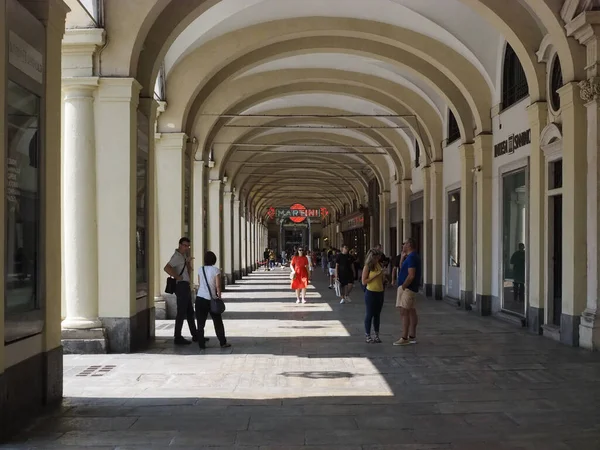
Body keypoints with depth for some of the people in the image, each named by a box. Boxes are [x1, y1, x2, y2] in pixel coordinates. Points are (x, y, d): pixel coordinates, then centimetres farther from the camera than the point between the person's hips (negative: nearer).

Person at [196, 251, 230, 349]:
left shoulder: (200, 270, 5)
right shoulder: (216, 270, -7)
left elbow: (199, 285, 10)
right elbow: (218, 286, -10)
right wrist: (219, 297, 0)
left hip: (200, 298, 2)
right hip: (211, 299, -2)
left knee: (201, 323, 6)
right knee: (218, 322, 10)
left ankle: (201, 344, 6)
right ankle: (223, 343, 14)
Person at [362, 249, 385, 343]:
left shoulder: (378, 265, 8)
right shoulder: (367, 267, -10)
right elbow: (364, 282, -14)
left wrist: (382, 274, 1)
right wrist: (375, 275, -18)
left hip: (380, 292, 6)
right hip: (371, 293, -6)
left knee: (377, 314, 10)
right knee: (369, 314, 1)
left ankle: (377, 335, 18)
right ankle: (367, 336, 9)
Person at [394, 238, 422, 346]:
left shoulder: (411, 257, -18)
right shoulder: (412, 256, 15)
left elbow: (411, 275, -24)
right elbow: (402, 268, 25)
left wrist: (403, 286, -17)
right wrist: (402, 257, 13)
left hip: (407, 288, -11)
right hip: (410, 288, 11)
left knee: (404, 312, -10)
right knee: (411, 312, 13)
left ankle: (404, 338, -9)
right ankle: (412, 336, 19)